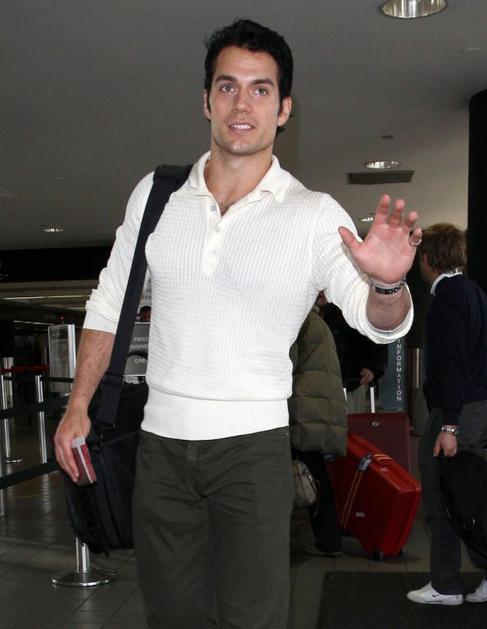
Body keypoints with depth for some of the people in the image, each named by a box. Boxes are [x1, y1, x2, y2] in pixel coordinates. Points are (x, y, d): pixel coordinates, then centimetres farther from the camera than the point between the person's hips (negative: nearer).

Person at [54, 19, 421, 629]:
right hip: (161, 441, 3)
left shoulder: (314, 217, -8)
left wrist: (387, 282, -38)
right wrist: (78, 407, 6)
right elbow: (110, 303, 10)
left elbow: (379, 322, -15)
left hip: (253, 446, -3)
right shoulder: (155, 194, 2)